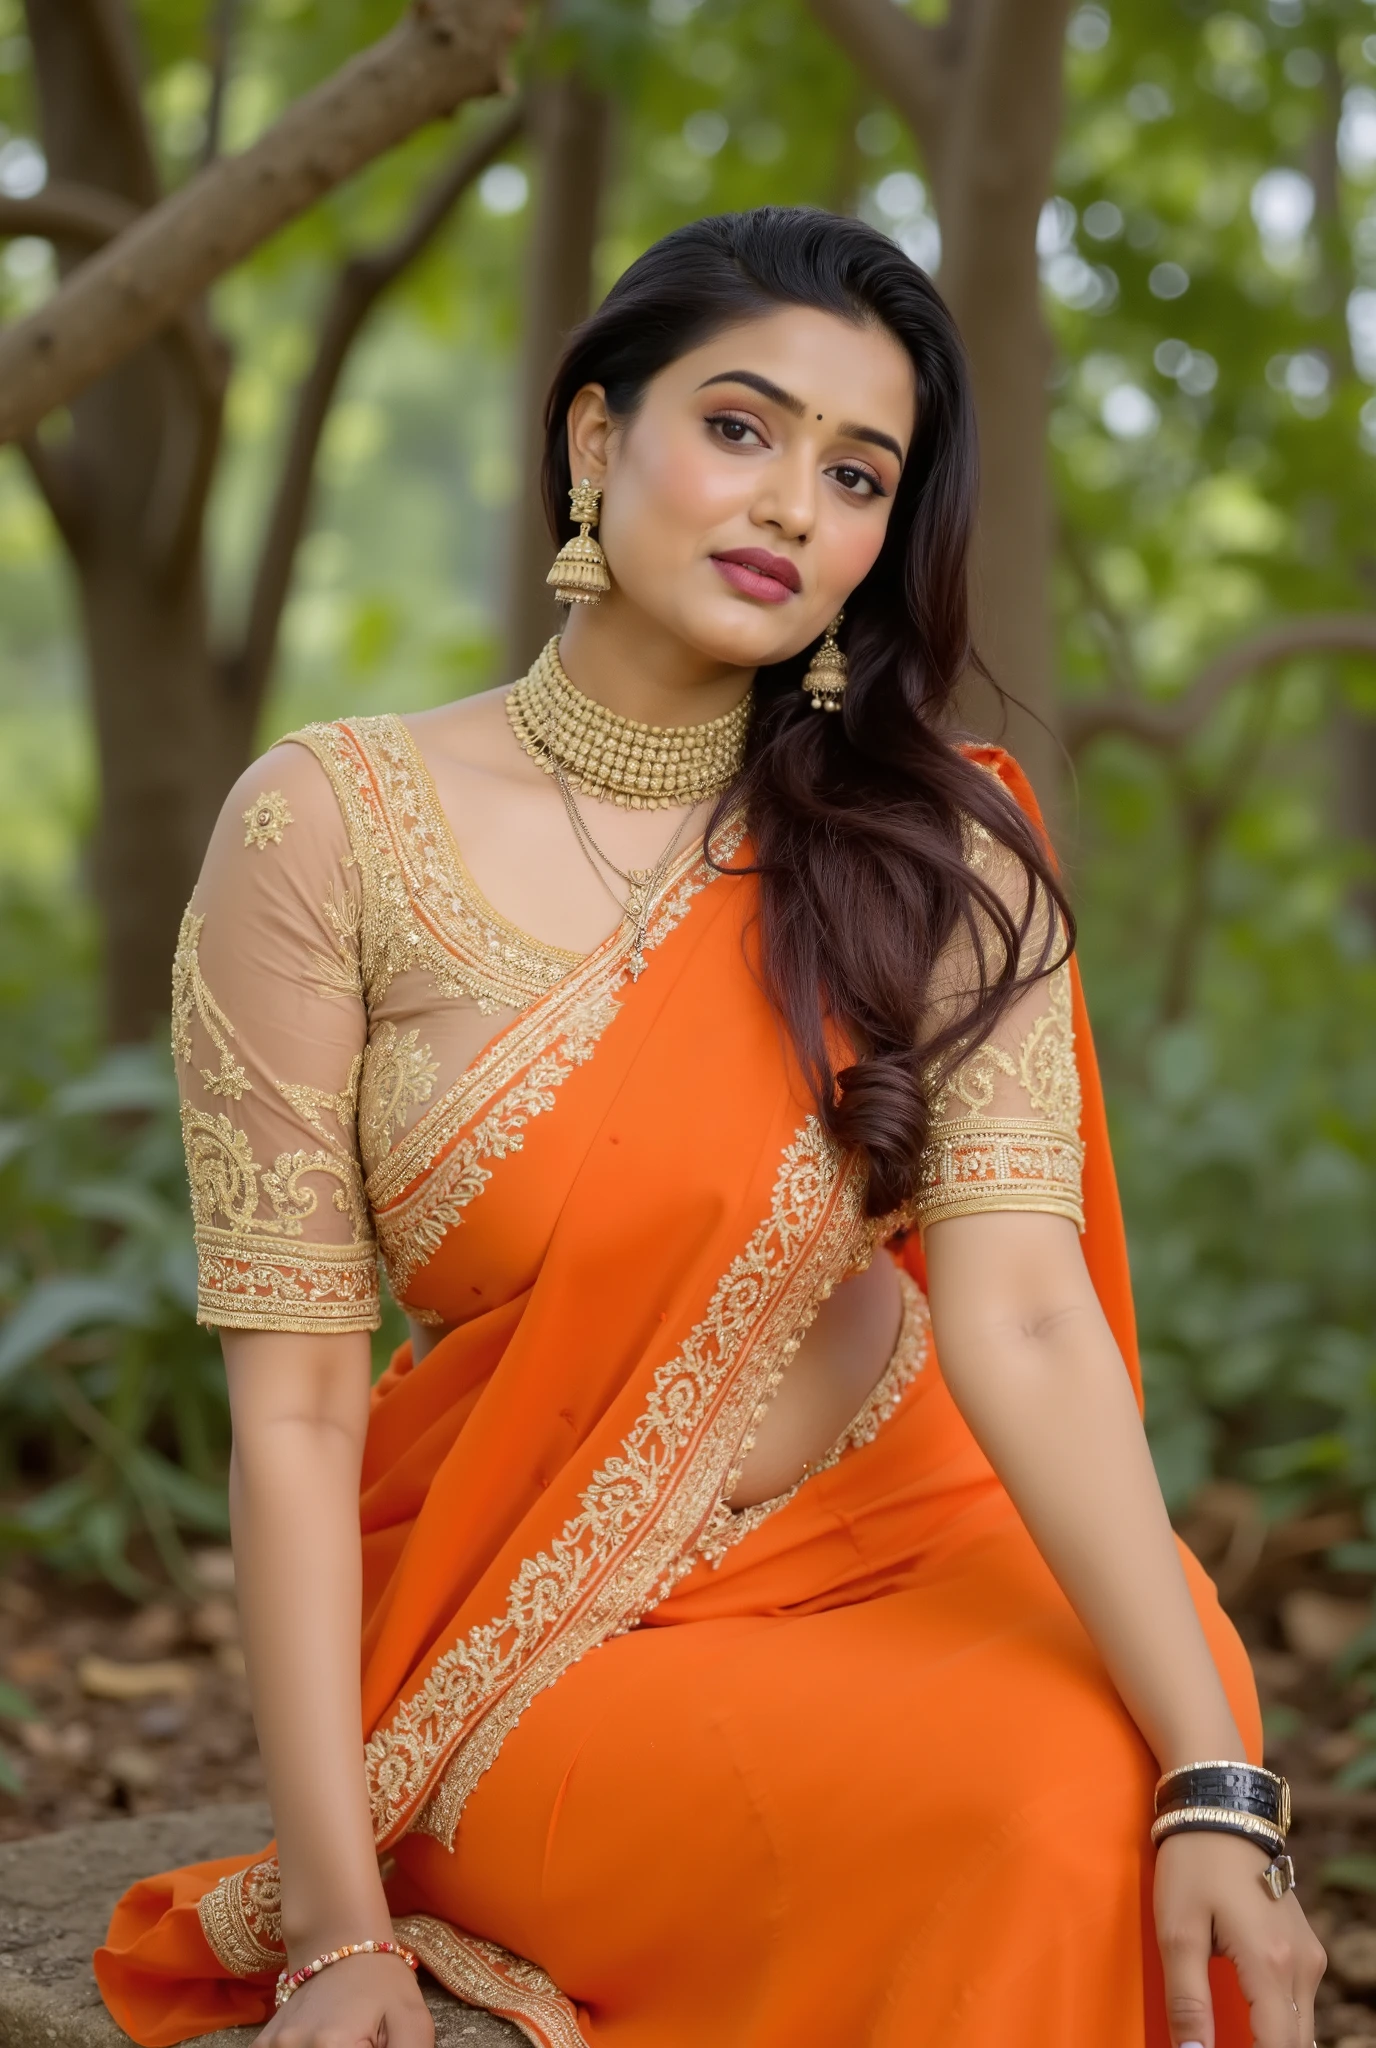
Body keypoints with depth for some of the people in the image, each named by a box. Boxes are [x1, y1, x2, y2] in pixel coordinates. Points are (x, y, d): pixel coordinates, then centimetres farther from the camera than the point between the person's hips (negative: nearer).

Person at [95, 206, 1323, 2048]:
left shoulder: (931, 857, -2)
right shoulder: (334, 827, -9)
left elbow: (1021, 1317, -15)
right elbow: (293, 1407, -11)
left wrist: (1215, 1783, -27)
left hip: (897, 1548, 3)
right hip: (543, 1645, -2)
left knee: (1130, 1795, -27)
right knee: (1026, 1826, -27)